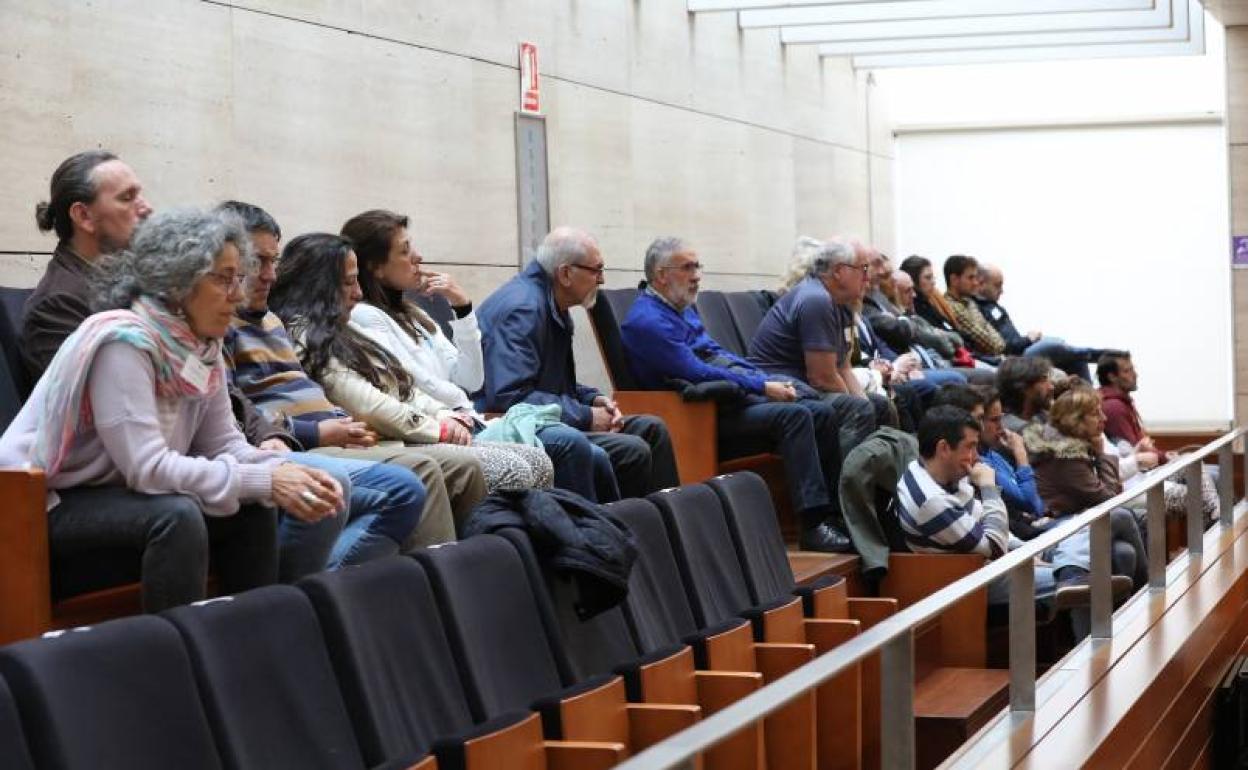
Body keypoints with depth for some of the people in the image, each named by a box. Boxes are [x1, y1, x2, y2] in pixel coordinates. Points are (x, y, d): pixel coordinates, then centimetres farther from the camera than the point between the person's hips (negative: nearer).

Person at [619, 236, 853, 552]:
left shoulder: (684, 308, 18)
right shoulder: (648, 321, -14)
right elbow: (698, 374, -19)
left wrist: (769, 381, 6)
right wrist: (763, 387, -16)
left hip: (738, 395, 10)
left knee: (822, 413, -3)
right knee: (794, 415, -27)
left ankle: (835, 512, -2)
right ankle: (814, 525, -30)